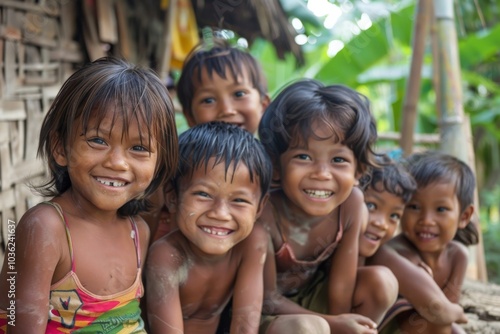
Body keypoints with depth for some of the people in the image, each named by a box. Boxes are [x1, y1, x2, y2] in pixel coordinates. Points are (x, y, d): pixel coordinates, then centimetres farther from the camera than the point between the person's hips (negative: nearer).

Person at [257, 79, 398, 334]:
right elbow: (267, 300, -22)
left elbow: (342, 282, -13)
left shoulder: (351, 203, -21)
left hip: (312, 298, 6)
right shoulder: (265, 214, -33)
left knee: (382, 282, -11)